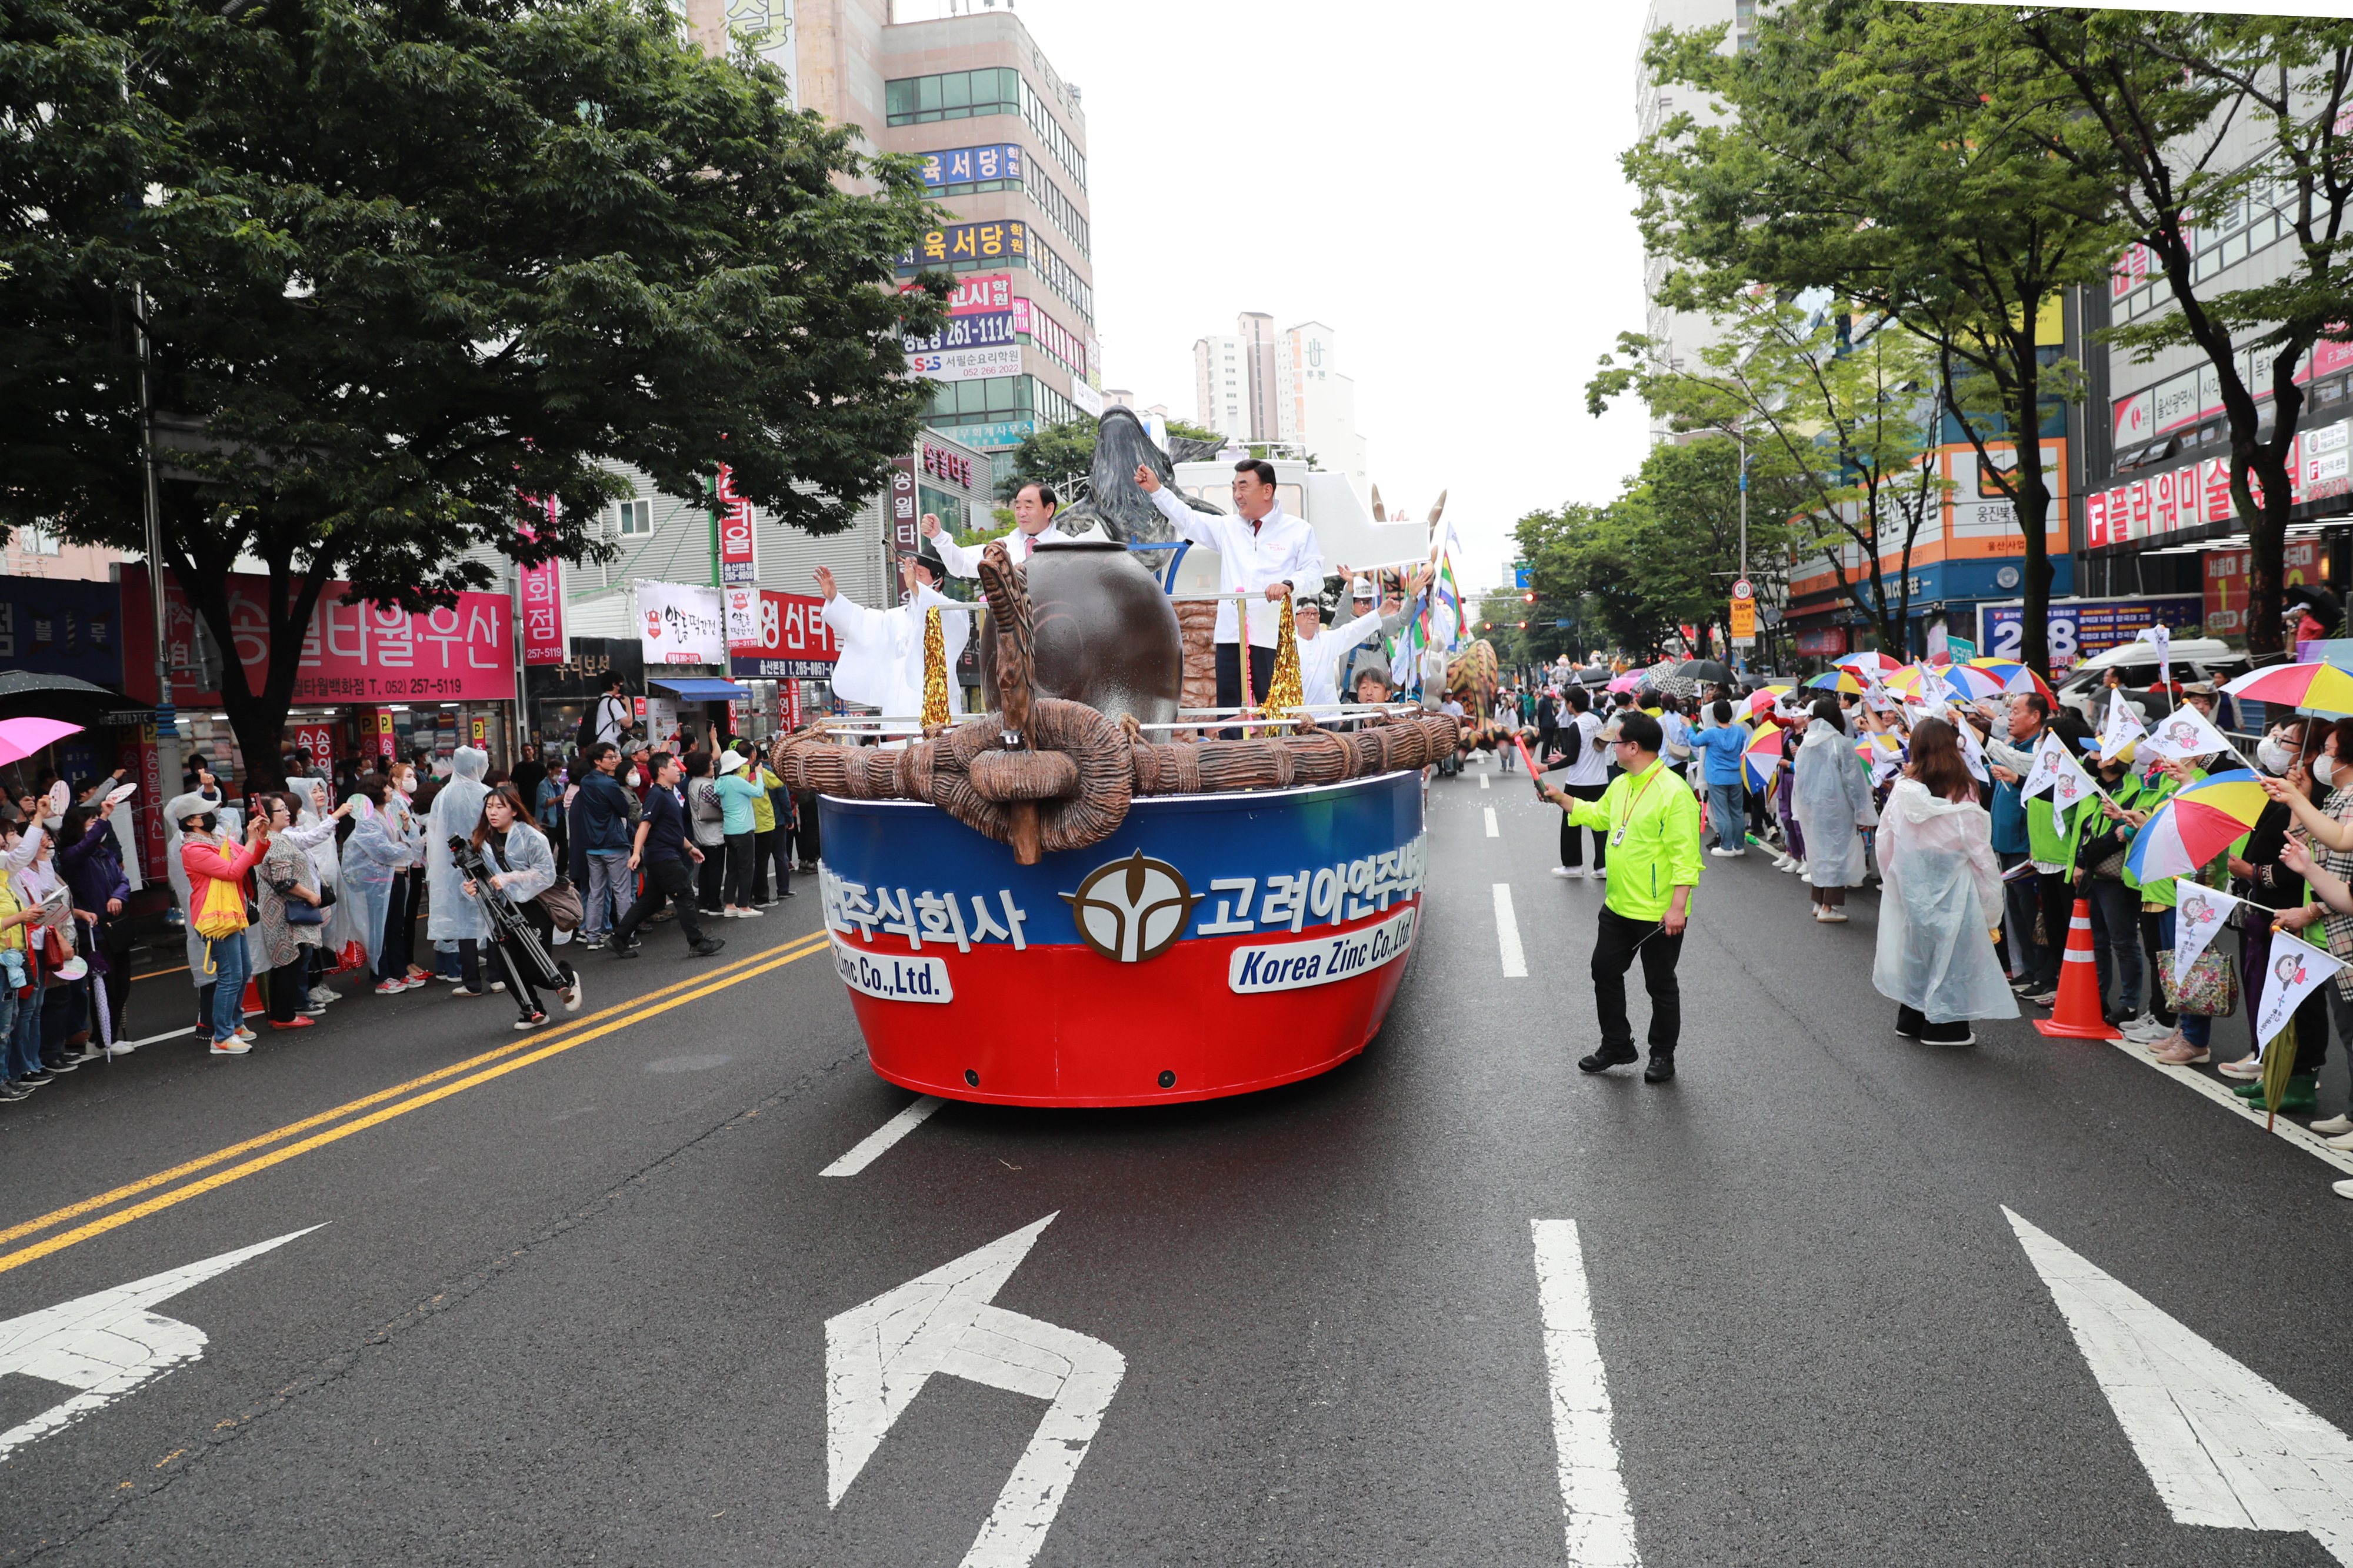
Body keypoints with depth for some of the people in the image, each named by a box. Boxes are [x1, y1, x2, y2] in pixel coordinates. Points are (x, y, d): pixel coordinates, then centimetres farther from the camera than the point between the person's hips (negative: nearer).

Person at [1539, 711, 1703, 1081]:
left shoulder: (1673, 793, -20)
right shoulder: (1620, 785, 7)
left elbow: (1686, 856, -22)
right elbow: (1598, 815, 28)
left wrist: (1677, 907, -24)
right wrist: (1561, 798, 23)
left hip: (1658, 914, -8)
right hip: (1618, 907, 9)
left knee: (1660, 985, 7)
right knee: (1605, 972, 16)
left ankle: (1663, 1055, 24)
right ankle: (1617, 1046, 31)